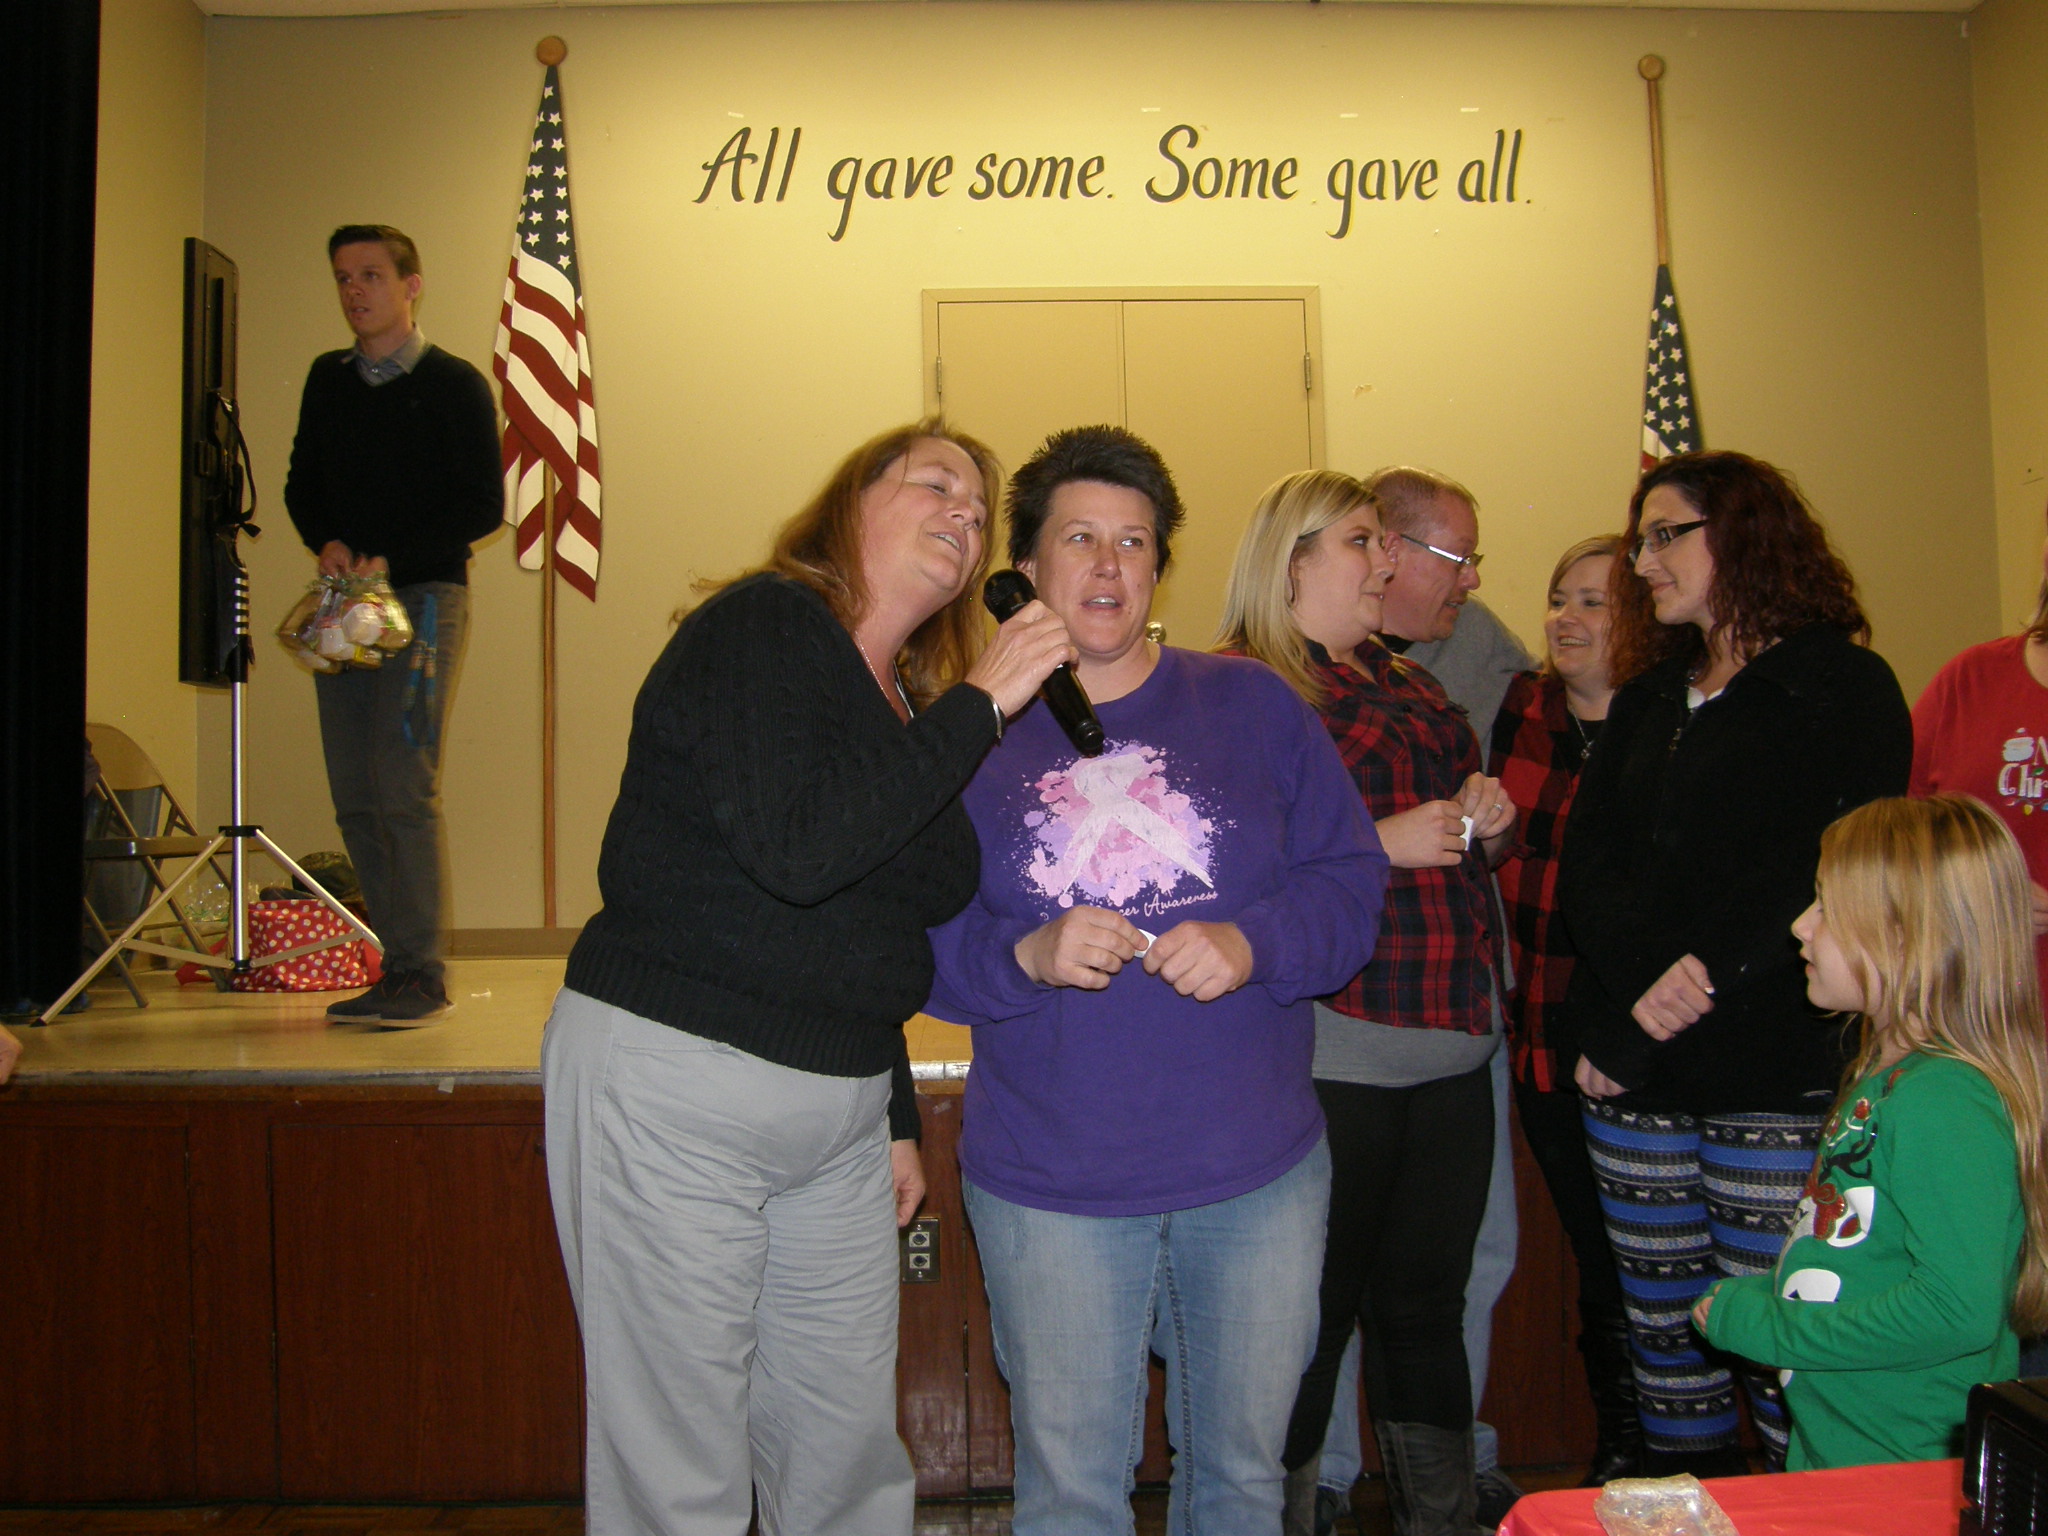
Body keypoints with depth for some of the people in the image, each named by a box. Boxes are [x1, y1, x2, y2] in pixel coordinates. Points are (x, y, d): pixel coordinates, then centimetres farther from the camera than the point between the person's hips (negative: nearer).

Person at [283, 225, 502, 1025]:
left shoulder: (454, 384, 1)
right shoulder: (328, 378, 17)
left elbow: (483, 506, -3)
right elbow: (302, 485, 21)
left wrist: (390, 561, -11)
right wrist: (328, 544, 0)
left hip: (425, 596, -6)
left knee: (402, 787, -13)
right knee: (355, 798, 2)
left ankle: (421, 973, -7)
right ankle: (404, 967, 9)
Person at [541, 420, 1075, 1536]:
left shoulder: (913, 706, 14)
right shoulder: (761, 627, -10)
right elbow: (794, 847, -26)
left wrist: (894, 1114, 21)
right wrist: (978, 704, -19)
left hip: (839, 1111, 8)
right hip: (674, 1081, -8)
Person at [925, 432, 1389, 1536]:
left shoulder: (1251, 705, 4)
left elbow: (1351, 877, 1)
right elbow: (916, 943, -1)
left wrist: (1255, 945, -18)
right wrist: (1027, 956, -20)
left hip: (1257, 1166, 1)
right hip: (1049, 1183, -1)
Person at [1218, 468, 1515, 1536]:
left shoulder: (1408, 685, 19)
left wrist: (1488, 822, 9)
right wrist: (1381, 841, -18)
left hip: (1452, 1046, 8)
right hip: (1332, 1049, -7)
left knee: (1429, 1297, 15)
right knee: (1315, 1312, 0)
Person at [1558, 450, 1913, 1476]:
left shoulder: (1843, 688, -1)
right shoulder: (1648, 699, 17)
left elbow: (1826, 876, -12)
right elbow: (1585, 868, 5)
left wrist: (1701, 983, -16)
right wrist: (1650, 980, -12)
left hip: (1774, 1077, -5)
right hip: (1635, 1072, 6)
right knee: (1662, 1330, 11)